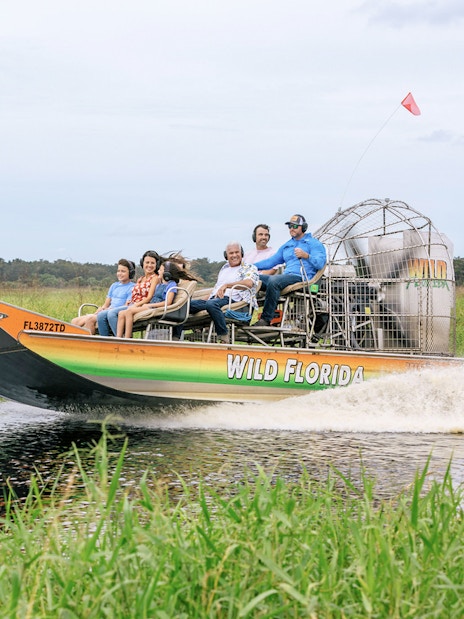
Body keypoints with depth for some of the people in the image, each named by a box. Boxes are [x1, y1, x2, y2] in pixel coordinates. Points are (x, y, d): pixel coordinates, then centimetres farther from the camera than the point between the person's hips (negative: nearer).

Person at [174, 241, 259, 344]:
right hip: (214, 299, 7)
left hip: (232, 299, -7)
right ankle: (175, 337, -18)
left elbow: (249, 283, -13)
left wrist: (227, 285, -22)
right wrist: (205, 299, 17)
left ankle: (224, 338, -39)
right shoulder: (224, 268, 32)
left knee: (211, 304, -42)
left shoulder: (250, 268, 8)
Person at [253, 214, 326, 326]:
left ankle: (266, 319, -37)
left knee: (273, 281, -37)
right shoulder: (286, 246, 30)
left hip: (302, 278, -8)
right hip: (286, 277, 8)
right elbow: (272, 261, 29)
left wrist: (306, 256, -26)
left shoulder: (314, 243, 7)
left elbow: (320, 263, -7)